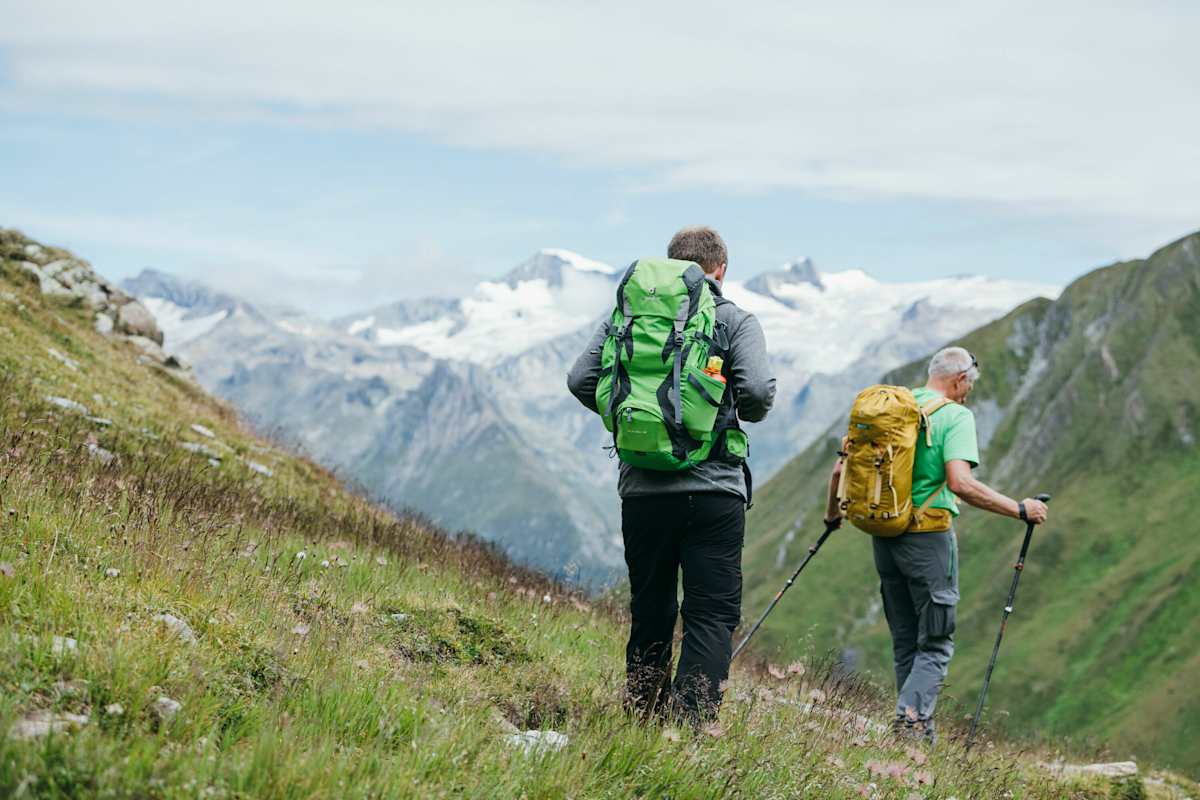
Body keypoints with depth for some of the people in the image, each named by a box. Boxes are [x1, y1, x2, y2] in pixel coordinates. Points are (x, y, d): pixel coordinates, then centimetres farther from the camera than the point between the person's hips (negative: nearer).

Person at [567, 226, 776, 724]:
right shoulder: (734, 320, 0)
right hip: (713, 487, -3)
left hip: (642, 489, 3)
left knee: (649, 613, 14)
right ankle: (692, 722, -13)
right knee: (712, 616, -1)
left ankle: (642, 724, 20)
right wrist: (744, 414, 8)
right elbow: (758, 389, -13)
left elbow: (581, 379, 1)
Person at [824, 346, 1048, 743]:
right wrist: (1019, 509, -13)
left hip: (885, 537, 6)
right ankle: (912, 716, -18)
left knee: (905, 642, 15)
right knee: (935, 643, 1)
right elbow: (960, 483, -22)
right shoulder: (955, 416, -8)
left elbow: (842, 468, 11)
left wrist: (833, 512, 28)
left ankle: (913, 727, 15)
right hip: (928, 536, -6)